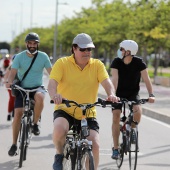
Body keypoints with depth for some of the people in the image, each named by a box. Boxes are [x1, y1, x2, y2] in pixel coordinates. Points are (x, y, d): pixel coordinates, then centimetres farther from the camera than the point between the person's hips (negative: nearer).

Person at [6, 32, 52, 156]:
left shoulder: (43, 56, -4)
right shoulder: (19, 57, -5)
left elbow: (51, 72, -7)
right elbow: (13, 72, -15)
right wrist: (10, 82, -36)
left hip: (37, 87, -1)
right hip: (22, 88, 1)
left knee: (40, 97, -37)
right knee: (18, 114, -12)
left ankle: (35, 123, -13)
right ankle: (14, 144, 0)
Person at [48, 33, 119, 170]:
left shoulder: (97, 65, 2)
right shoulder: (62, 63, -4)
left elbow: (106, 81, -12)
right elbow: (52, 82, -17)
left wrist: (111, 94, -35)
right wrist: (54, 95, -40)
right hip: (65, 111, -2)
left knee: (94, 144, -15)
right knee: (59, 130, -32)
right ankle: (59, 155, 0)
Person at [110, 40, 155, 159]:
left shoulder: (139, 62, -15)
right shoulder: (116, 62, -15)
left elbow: (146, 79, -20)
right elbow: (114, 78, -25)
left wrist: (151, 94, -33)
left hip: (133, 93, 0)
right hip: (119, 93, 0)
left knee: (138, 111, -28)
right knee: (116, 118, -12)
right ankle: (116, 148, -4)